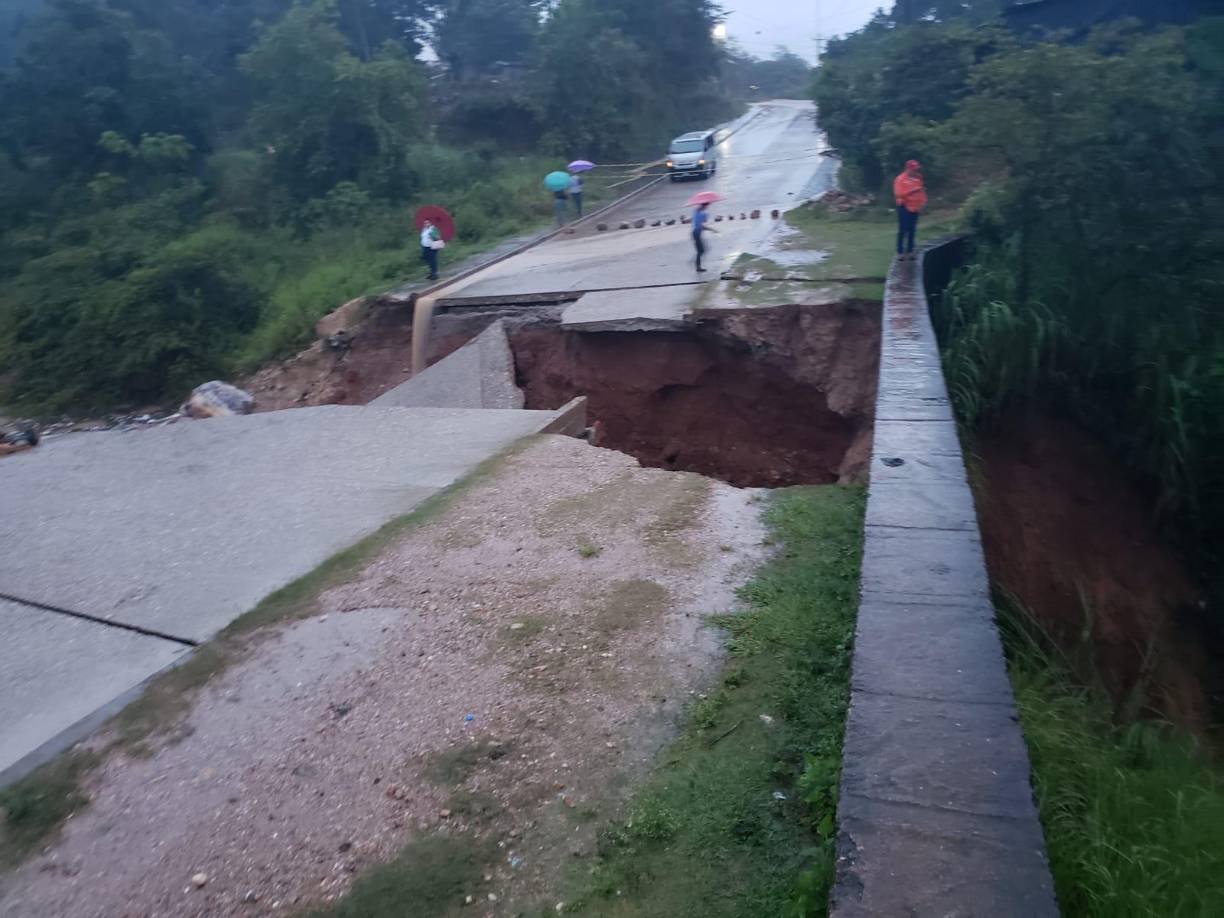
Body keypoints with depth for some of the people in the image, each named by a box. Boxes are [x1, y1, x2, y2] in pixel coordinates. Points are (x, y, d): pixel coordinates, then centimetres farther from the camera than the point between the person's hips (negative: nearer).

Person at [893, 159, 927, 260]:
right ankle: (900, 252, -1)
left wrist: (923, 201, 1)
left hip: (915, 208, 5)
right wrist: (913, 190, -25)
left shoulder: (918, 179, 9)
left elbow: (921, 192, 18)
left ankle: (910, 251, 11)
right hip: (904, 208, -5)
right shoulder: (900, 179, -9)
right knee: (902, 230, -6)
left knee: (912, 231, 6)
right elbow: (898, 194, -18)